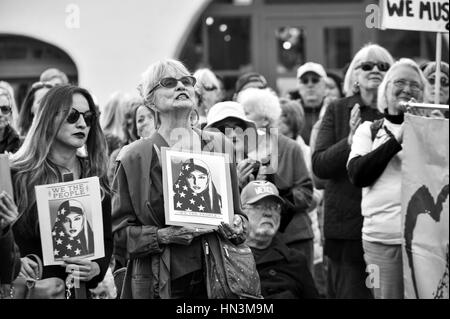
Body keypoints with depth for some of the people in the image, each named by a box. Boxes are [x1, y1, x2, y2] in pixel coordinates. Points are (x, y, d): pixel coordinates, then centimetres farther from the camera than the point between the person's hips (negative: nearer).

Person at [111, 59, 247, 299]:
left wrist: (237, 225, -4)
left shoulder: (218, 146, 8)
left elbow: (237, 212, 17)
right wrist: (162, 236, -16)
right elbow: (118, 231, -2)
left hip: (215, 277, 3)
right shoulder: (134, 158, -2)